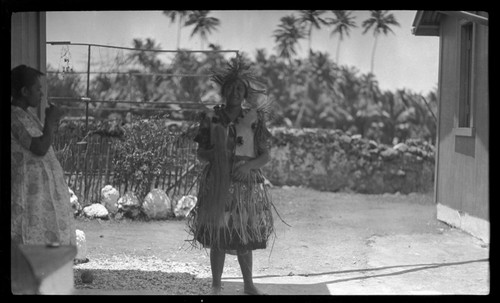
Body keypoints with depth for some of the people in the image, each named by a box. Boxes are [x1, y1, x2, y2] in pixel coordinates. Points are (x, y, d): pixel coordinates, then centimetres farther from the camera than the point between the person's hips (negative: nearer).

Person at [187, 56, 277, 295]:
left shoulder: (254, 118, 3)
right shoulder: (212, 118, 2)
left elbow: (265, 155, 3)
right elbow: (201, 154, 4)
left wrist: (249, 165, -16)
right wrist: (215, 151, -17)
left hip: (247, 185, 1)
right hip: (218, 185, -1)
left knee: (245, 238, 7)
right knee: (218, 238, 0)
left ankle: (249, 285, 21)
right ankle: (216, 286, 12)